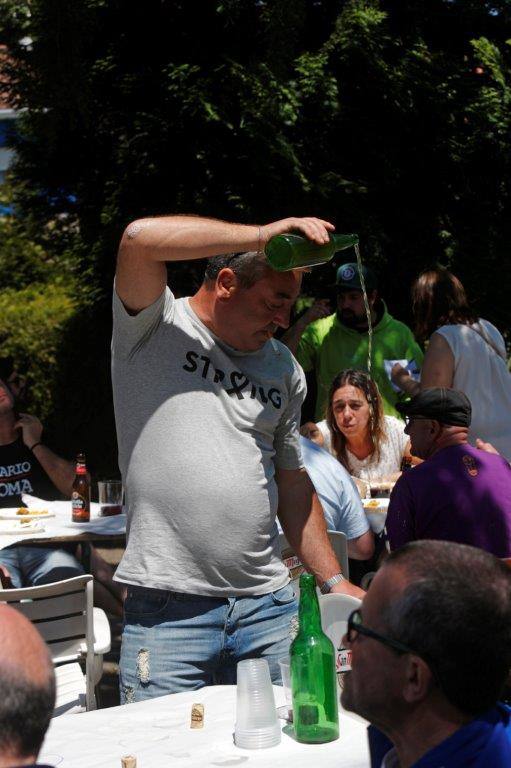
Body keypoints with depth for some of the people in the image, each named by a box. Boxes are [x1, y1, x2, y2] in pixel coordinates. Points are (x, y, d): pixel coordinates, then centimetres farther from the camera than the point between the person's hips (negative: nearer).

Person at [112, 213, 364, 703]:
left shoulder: (283, 368, 14)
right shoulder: (155, 326, -1)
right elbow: (140, 239, -22)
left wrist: (334, 581, 16)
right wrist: (261, 236, -19)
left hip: (268, 603, 5)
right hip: (168, 607, -5)